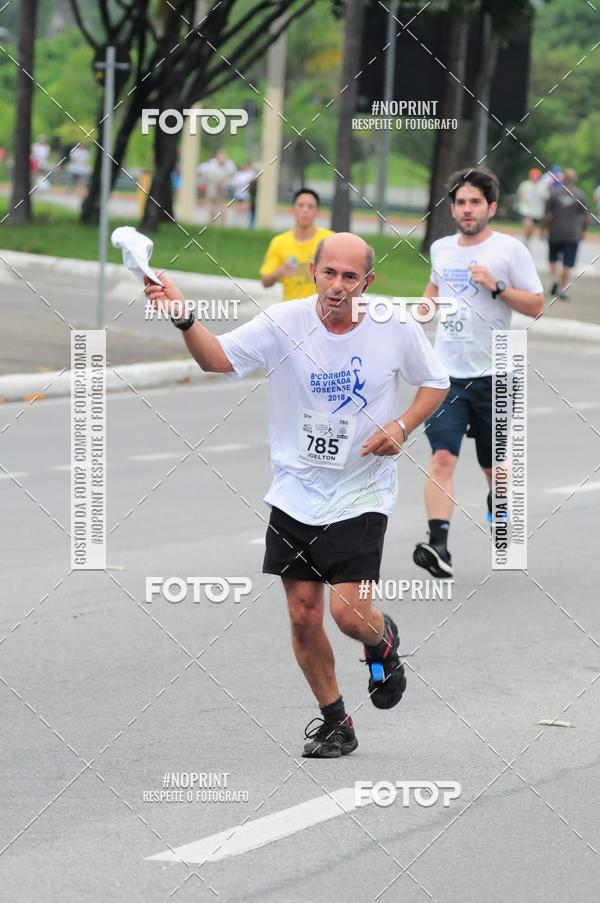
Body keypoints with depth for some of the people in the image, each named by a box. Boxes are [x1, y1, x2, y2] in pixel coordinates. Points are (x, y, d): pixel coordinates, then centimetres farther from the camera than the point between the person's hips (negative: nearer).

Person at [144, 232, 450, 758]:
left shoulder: (397, 329, -9)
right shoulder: (284, 323, -11)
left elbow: (435, 383, 7)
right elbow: (217, 358, -17)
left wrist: (402, 427, -11)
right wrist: (184, 318, -36)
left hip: (360, 497, -2)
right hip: (296, 495, 2)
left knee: (350, 615, -12)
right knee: (303, 616, 3)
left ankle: (383, 642, 25)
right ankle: (335, 722, 22)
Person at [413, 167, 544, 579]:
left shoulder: (510, 249, -6)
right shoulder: (441, 249, 9)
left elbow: (537, 305, -6)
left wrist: (496, 286, -19)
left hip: (492, 375, -2)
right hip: (446, 373, 2)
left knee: (495, 466, 12)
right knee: (442, 459, -15)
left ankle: (499, 505, 45)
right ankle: (439, 547, -24)